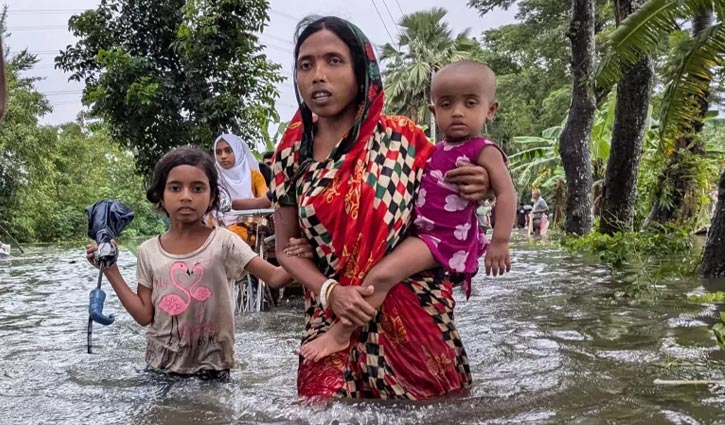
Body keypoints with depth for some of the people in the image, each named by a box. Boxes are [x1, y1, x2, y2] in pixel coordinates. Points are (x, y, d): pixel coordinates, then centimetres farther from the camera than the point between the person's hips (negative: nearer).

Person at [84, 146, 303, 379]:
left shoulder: (222, 242, -10)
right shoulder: (149, 251, 0)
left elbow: (274, 276, -15)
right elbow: (145, 315, 1)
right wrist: (111, 271, -1)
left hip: (211, 367, -2)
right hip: (160, 366, 3)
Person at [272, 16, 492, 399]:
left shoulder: (401, 138, -8)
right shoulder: (291, 156, -1)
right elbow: (287, 248, 5)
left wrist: (474, 190, -15)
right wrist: (329, 292, -13)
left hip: (415, 315, -1)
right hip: (335, 317, 1)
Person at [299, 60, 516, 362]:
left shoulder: (483, 151, -10)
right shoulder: (437, 151, 13)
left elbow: (506, 194, -15)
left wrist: (500, 242, -21)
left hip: (443, 238, -10)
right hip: (422, 230, 10)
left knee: (382, 274, -24)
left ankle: (340, 334, -17)